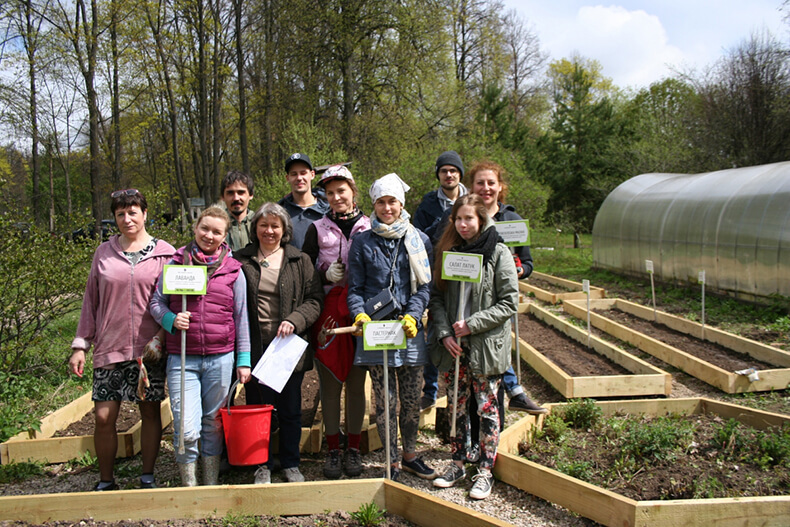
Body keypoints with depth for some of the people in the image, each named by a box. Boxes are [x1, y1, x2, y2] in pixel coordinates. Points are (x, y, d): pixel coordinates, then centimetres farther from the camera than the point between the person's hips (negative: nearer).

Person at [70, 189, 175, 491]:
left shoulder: (164, 253, 2)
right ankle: (105, 482, 17)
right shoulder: (104, 253, 8)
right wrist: (80, 344, 7)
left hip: (149, 348, -1)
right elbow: (91, 300, 11)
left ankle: (147, 477, 22)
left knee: (150, 412, 7)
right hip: (109, 347, 1)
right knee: (104, 416, 0)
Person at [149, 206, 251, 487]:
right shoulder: (175, 262, 5)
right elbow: (156, 302, 8)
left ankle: (212, 487, 26)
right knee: (186, 429, -8)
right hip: (181, 359, -1)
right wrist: (171, 319, -14)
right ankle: (188, 487, 12)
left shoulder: (233, 270, 6)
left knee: (214, 426, 11)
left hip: (220, 358, 1)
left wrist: (243, 359, 6)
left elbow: (241, 317, 9)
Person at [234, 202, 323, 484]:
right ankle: (262, 465, 23)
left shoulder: (300, 261, 6)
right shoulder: (241, 260, 5)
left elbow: (314, 299, 3)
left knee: (290, 410, 10)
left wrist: (294, 320, -15)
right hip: (254, 347, 0)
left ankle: (290, 464, 27)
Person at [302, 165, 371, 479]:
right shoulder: (318, 230, 7)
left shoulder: (370, 228, 5)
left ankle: (354, 450, 18)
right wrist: (326, 275, -12)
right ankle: (333, 450, 16)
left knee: (356, 383, 6)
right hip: (328, 314, 0)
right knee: (330, 384, 4)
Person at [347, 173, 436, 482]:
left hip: (410, 328, 1)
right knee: (385, 401, 1)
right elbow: (355, 288, 6)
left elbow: (425, 285, 3)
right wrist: (359, 314, -13)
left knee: (412, 399, 9)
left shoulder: (418, 240, 7)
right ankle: (392, 462, 14)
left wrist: (412, 315, -12)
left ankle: (410, 455, 28)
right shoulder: (363, 242, 6)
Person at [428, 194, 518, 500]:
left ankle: (485, 471, 16)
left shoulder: (498, 253, -6)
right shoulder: (448, 251, 7)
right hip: (452, 346, 4)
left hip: (486, 346, -4)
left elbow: (509, 302, -9)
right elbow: (436, 297, 7)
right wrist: (444, 333, -6)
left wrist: (472, 324, -14)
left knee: (487, 407, 4)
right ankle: (457, 464, 26)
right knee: (457, 406, 12)